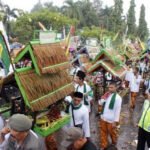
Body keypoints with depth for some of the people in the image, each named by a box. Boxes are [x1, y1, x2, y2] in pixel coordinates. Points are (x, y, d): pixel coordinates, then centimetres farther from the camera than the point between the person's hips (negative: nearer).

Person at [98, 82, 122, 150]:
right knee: (103, 133, 16)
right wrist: (103, 98, -12)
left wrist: (115, 121, -17)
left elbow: (118, 110, -17)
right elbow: (100, 103, 9)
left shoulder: (117, 98, -17)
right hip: (103, 119, 6)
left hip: (111, 120, -6)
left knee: (112, 134, 15)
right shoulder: (107, 95, 5)